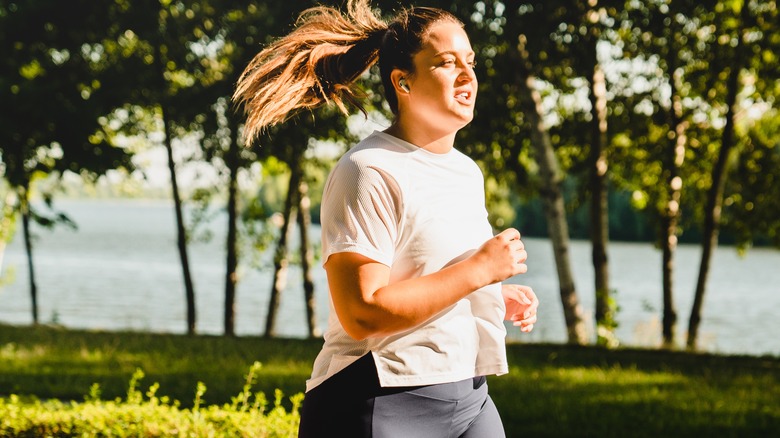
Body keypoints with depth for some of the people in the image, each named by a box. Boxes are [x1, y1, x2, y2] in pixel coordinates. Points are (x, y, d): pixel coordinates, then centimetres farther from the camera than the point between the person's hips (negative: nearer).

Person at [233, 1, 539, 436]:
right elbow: (362, 314, -23)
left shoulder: (467, 171, 13)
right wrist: (478, 270, -18)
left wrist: (497, 297, 8)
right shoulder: (371, 173, -14)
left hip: (469, 397, 8)